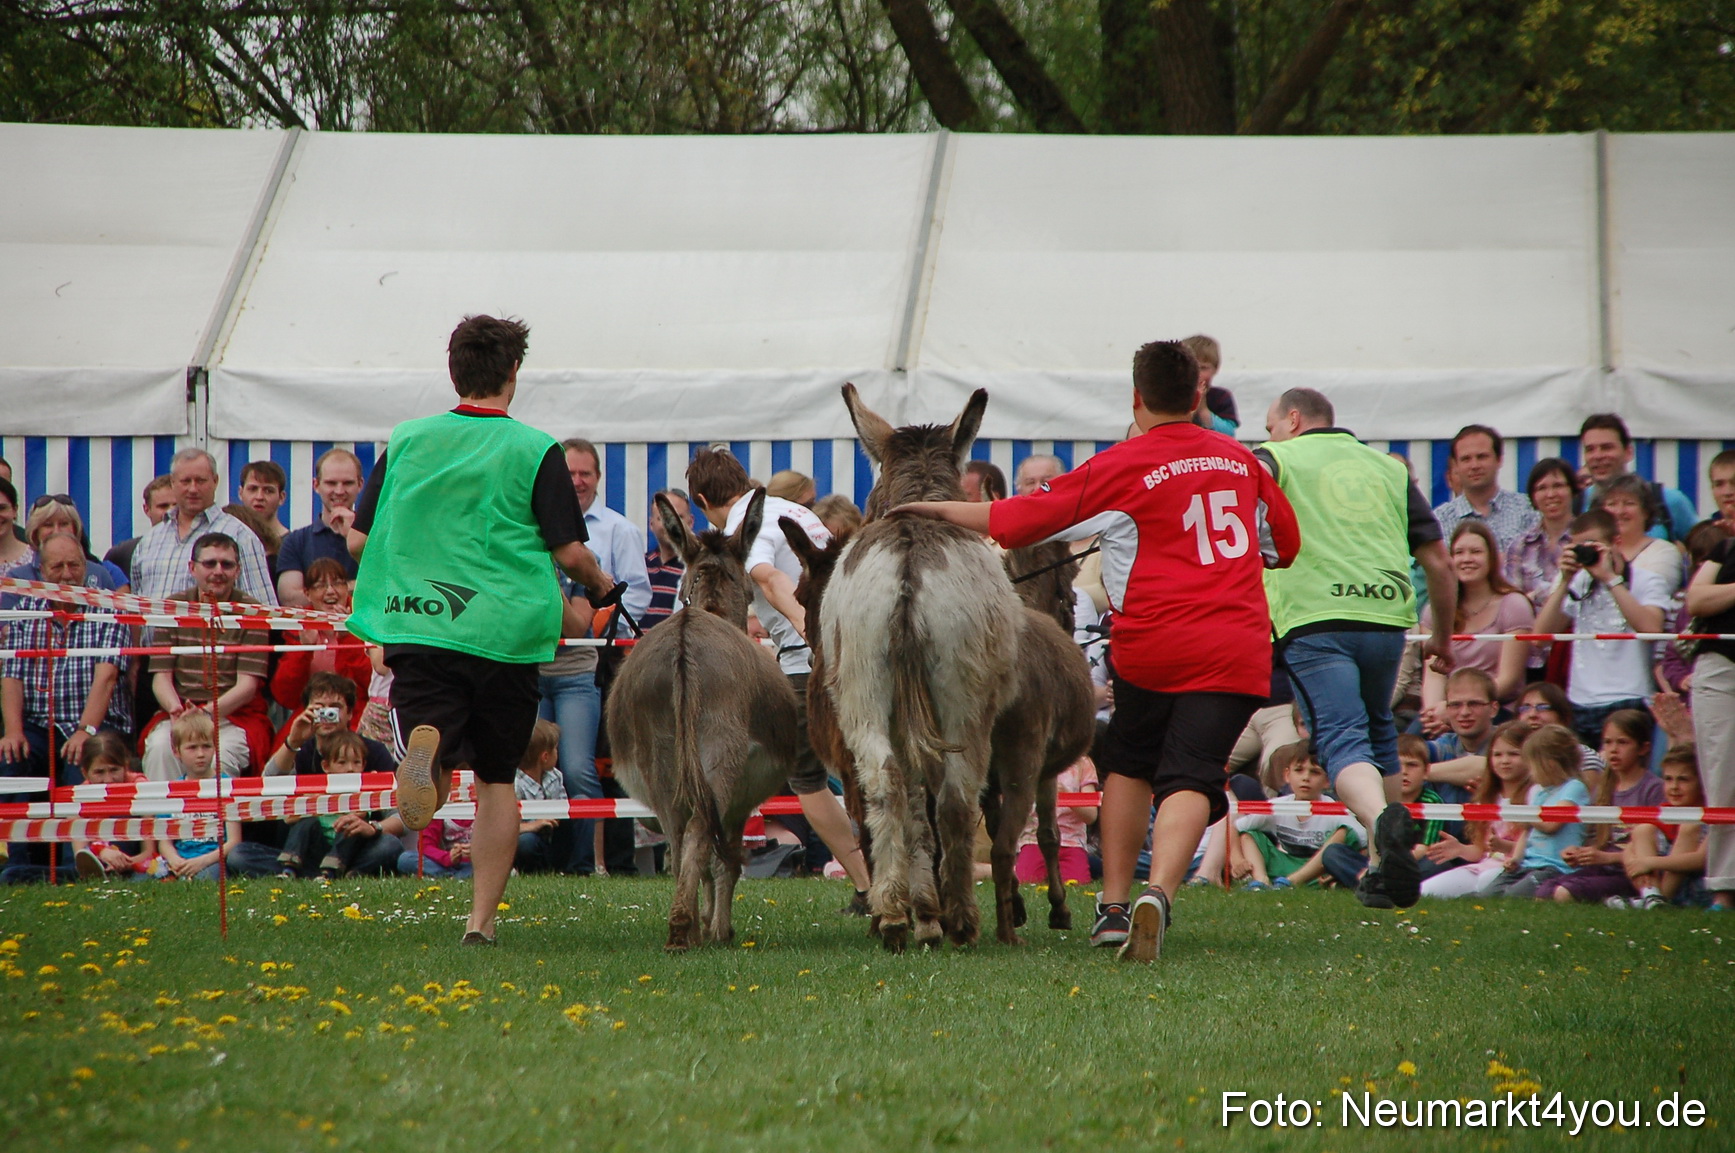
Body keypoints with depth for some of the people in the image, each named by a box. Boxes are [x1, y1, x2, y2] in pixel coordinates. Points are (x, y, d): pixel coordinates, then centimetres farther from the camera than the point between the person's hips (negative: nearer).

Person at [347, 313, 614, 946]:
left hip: (419, 629, 1)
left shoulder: (407, 441, 7)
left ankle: (425, 748, -39)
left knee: (432, 783, -4)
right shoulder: (535, 451, -1)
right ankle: (482, 918, 11)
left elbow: (357, 541, 9)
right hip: (505, 633, -1)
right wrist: (598, 584, 21)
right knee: (497, 778, 15)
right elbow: (571, 551, -2)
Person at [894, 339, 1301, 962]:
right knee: (1188, 778, -5)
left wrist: (941, 508, 15)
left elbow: (1014, 520, 1)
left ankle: (1114, 905, 21)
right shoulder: (1241, 460, 12)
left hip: (1152, 644, -1)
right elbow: (1285, 544, 27)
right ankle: (1158, 894, -29)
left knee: (1129, 763, 22)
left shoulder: (1118, 468, -1)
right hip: (1238, 646, 1)